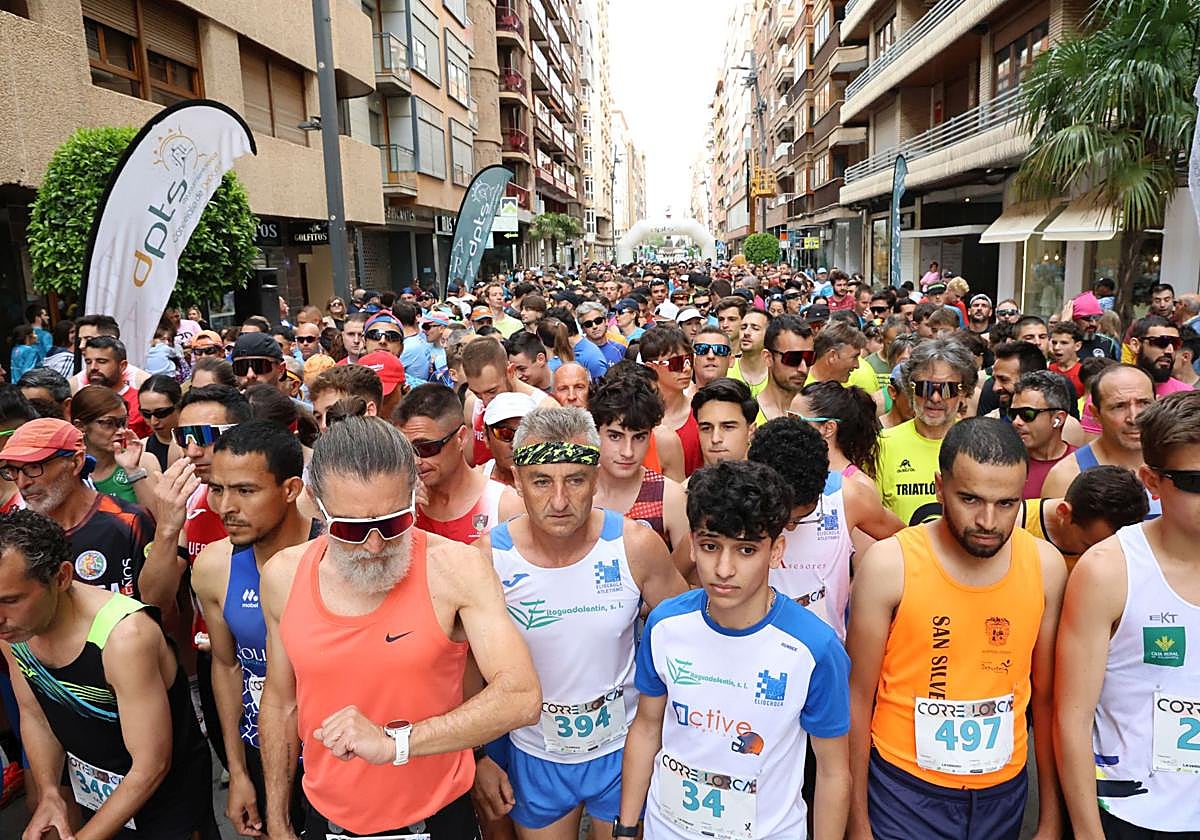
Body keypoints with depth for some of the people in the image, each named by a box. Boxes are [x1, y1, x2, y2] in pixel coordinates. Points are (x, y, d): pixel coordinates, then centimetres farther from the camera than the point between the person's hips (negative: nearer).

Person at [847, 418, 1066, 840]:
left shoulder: (1046, 565, -7)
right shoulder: (888, 564, -17)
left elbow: (1046, 697, 3)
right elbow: (858, 697, -10)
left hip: (1005, 790, 4)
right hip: (905, 791, -3)